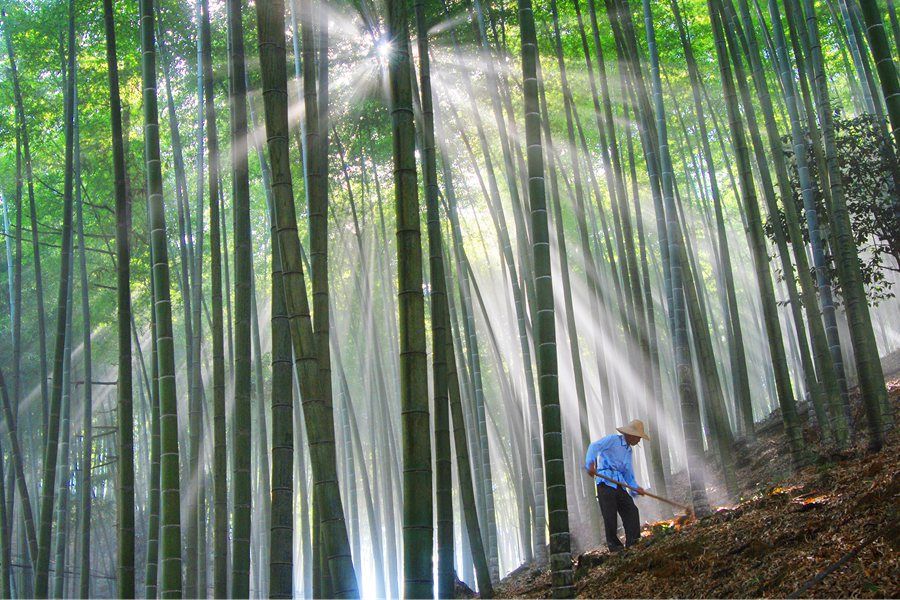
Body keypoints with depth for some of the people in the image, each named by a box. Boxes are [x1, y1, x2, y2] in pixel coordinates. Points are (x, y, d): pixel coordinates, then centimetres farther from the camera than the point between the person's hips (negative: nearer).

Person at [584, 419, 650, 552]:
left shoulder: (628, 450, 26)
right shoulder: (613, 439, 2)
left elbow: (629, 473, 23)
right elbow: (594, 447, -11)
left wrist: (636, 488, 5)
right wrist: (590, 463, -28)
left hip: (619, 484, 8)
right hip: (605, 481, -8)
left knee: (631, 510, -4)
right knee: (610, 514, -10)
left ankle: (633, 543, -5)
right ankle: (614, 545, -4)